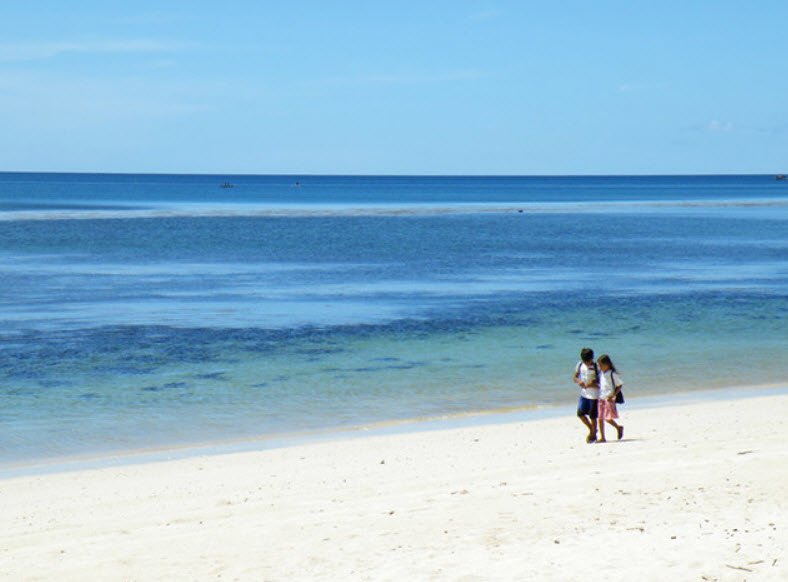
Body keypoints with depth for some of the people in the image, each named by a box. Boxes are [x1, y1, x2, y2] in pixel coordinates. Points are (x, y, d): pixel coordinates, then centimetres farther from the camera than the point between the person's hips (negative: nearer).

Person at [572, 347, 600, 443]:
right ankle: (591, 429, 25)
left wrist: (593, 384, -31)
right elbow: (574, 377, 6)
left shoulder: (596, 368, -15)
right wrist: (578, 381, -16)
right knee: (580, 413, 1)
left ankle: (593, 435, 22)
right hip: (584, 394, 5)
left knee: (592, 416, 2)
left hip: (594, 395, -5)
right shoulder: (580, 365, -1)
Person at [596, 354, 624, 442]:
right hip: (601, 398, 6)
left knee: (608, 418, -10)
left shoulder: (613, 374, -10)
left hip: (609, 399, -6)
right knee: (600, 418, 3)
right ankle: (602, 437, 9)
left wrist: (612, 396, -14)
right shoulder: (601, 373, 9)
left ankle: (619, 427, 18)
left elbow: (619, 385, -6)